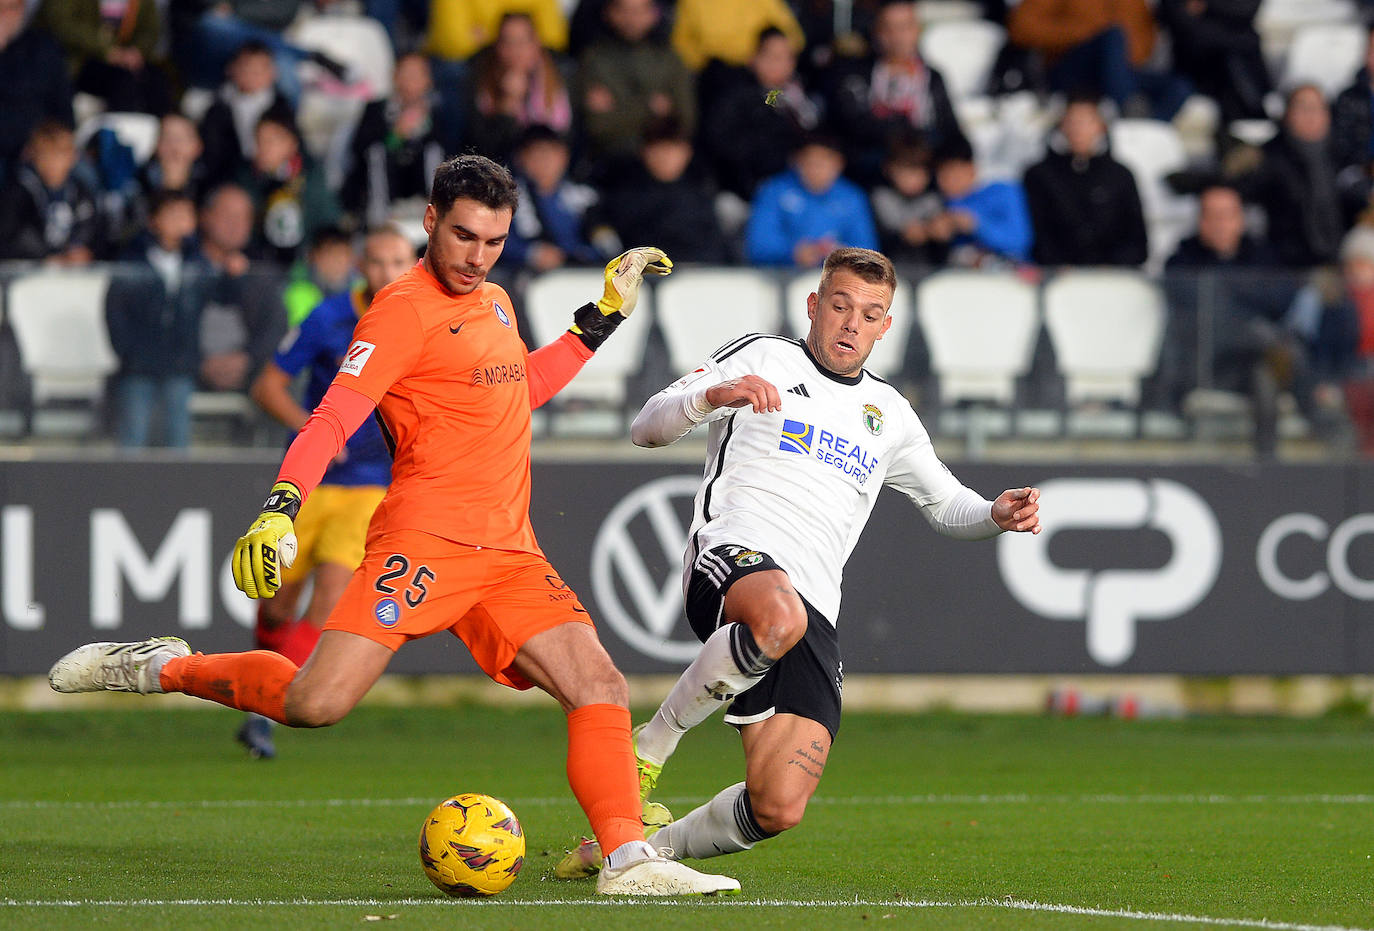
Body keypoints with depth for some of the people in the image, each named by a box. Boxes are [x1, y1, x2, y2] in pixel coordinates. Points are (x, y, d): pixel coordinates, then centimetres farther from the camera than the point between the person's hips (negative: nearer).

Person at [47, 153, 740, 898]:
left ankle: (627, 860, -4)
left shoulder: (494, 304, 19)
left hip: (509, 552, 7)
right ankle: (159, 669, 3)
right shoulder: (405, 308, -7)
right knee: (315, 704, -17)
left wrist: (604, 317, 34)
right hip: (425, 536, -7)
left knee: (600, 688, -6)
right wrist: (280, 509, -29)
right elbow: (333, 418, -15)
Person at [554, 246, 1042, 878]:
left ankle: (655, 844, 17)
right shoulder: (761, 358, 12)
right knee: (779, 618, -45)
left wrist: (998, 515, 12)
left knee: (778, 809, -12)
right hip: (731, 557, -5)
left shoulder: (889, 413, 27)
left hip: (814, 608, 5)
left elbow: (945, 505, 35)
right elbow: (648, 428, 3)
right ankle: (653, 744, -22)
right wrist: (713, 395, -18)